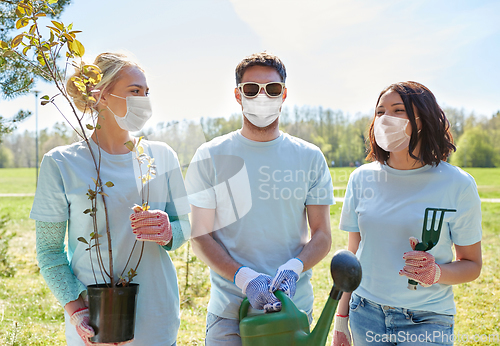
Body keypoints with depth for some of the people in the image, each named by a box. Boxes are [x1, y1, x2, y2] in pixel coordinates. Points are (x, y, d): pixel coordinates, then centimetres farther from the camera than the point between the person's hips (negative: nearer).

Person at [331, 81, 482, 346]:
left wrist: (437, 272, -21)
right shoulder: (361, 178, 0)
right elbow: (353, 255, 6)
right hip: (366, 314, 2)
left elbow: (472, 265, 0)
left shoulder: (457, 185, -8)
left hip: (426, 321, -2)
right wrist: (341, 322, 7)